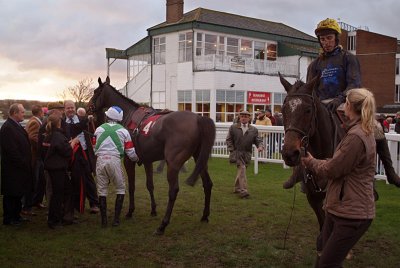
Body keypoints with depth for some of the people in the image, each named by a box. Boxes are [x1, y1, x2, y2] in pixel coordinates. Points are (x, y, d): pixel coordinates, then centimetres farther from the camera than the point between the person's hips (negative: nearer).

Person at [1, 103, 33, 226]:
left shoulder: (17, 126, 11)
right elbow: (11, 151, -23)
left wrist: (26, 164, 13)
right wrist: (23, 164, -18)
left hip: (20, 168, 9)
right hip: (12, 170, -9)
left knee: (18, 193, 17)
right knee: (11, 194, 2)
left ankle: (16, 215, 29)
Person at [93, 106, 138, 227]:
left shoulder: (99, 129, 13)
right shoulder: (123, 131, 8)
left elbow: (94, 148, 18)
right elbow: (130, 153, 9)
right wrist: (136, 159, 29)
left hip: (100, 159, 2)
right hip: (115, 159, -2)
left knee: (102, 190, 12)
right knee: (120, 189, 13)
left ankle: (104, 220, 12)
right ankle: (116, 219, 9)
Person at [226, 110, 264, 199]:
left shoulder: (253, 130, 6)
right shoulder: (233, 128, 3)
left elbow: (258, 140, 3)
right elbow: (229, 140, 6)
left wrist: (260, 146, -19)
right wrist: (232, 150, -5)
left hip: (246, 154, 3)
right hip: (236, 152, -3)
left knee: (240, 171, 12)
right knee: (241, 169, -16)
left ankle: (237, 188, 30)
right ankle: (243, 190, -18)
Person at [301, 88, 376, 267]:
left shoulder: (356, 137, -22)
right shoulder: (362, 132, 13)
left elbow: (332, 170, -17)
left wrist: (311, 162, 0)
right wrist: (314, 162, 7)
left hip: (351, 214, -10)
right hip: (339, 209, 10)